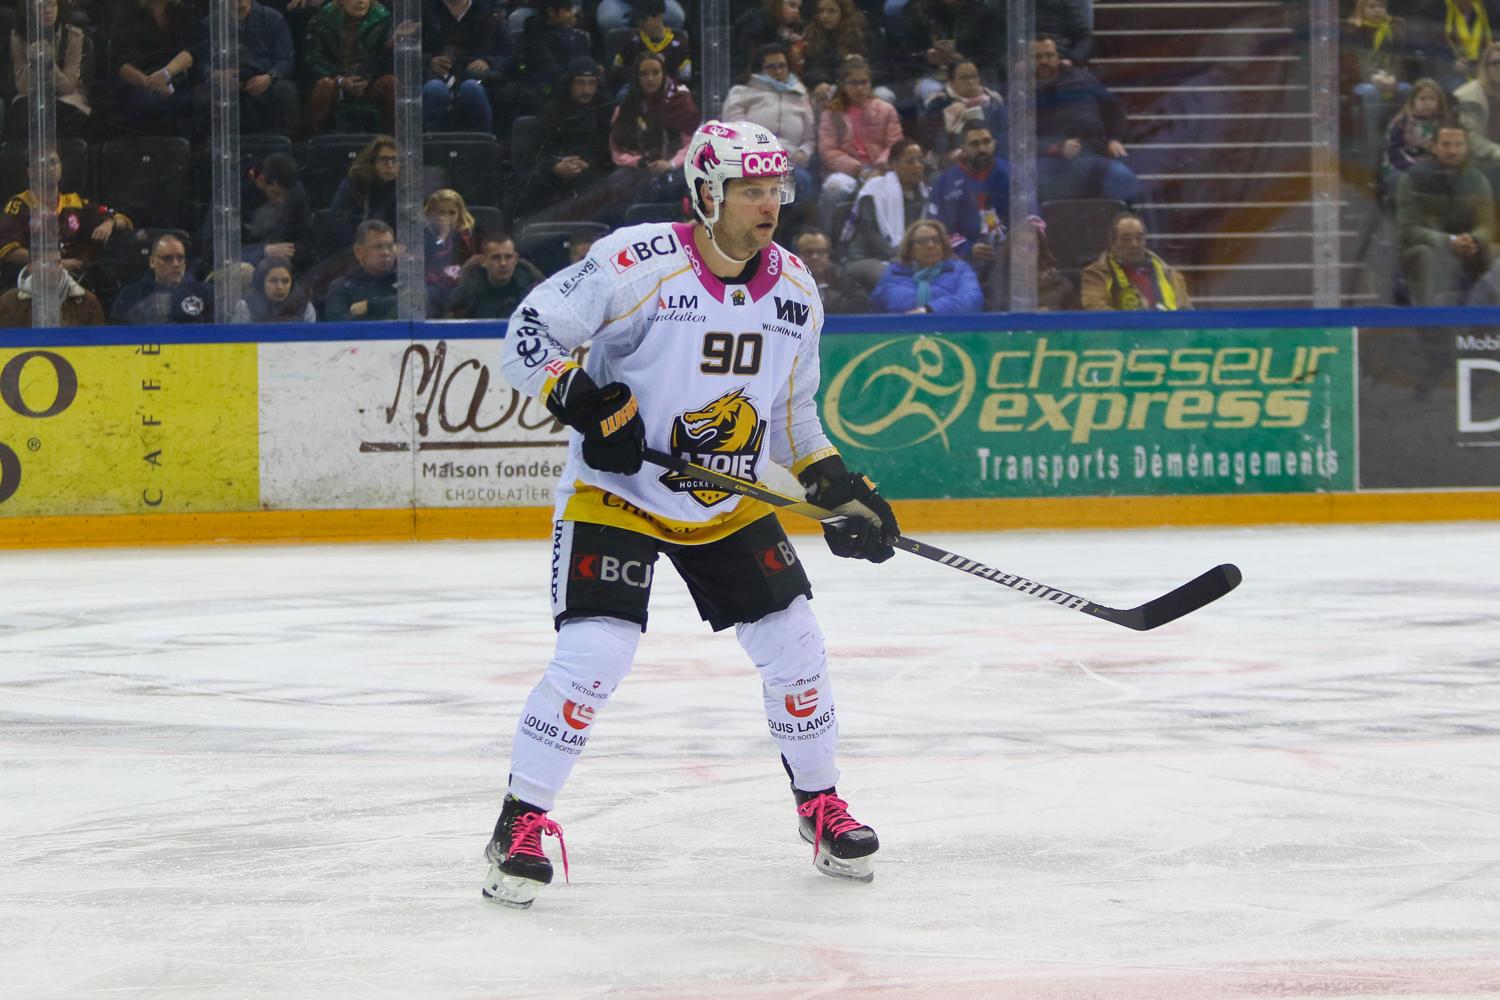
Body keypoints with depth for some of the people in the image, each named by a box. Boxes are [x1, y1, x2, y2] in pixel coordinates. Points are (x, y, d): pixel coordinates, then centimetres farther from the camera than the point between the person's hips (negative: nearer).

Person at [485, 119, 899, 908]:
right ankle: (520, 826, -5)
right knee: (593, 654, -18)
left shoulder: (793, 289, -1)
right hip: (614, 495, -6)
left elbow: (792, 409, 13)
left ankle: (821, 806, 25)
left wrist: (840, 488, 2)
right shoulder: (640, 265, -22)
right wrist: (585, 404, -29)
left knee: (793, 646, 3)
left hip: (728, 506, 6)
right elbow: (530, 335, -16)